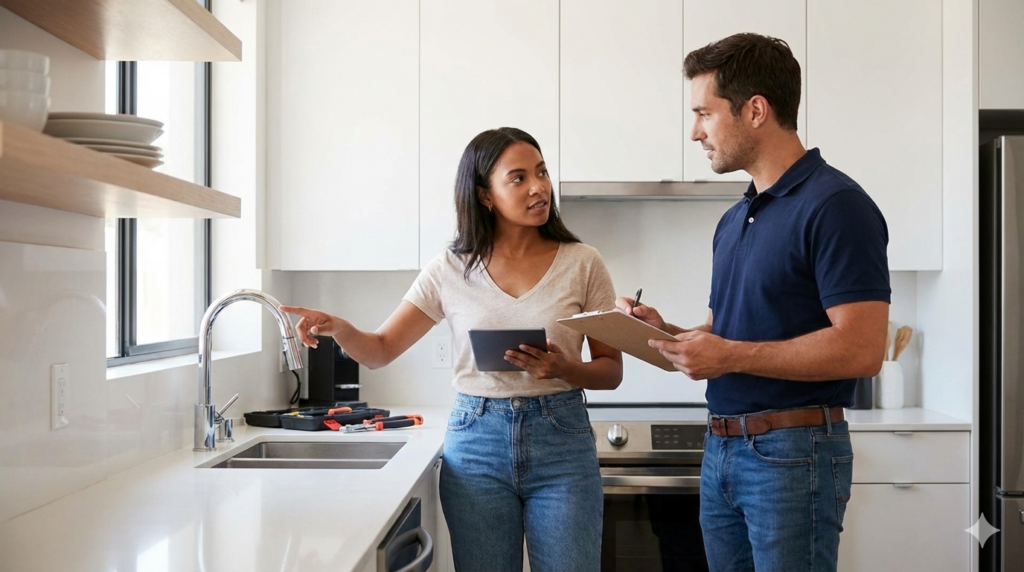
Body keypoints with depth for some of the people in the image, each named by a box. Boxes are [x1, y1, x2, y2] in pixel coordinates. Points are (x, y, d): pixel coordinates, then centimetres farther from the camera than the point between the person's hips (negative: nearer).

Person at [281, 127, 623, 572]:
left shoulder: (582, 263, -1)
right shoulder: (451, 269, 1)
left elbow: (612, 371, 3)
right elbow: (380, 351, 4)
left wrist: (563, 368, -18)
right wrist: (338, 328, -18)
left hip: (561, 441, 0)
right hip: (476, 441, 1)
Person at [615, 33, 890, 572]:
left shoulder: (835, 205, -13)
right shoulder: (733, 221, 14)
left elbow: (861, 349, -20)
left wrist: (731, 356, -19)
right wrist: (666, 332, 1)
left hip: (792, 451, -8)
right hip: (720, 448, 8)